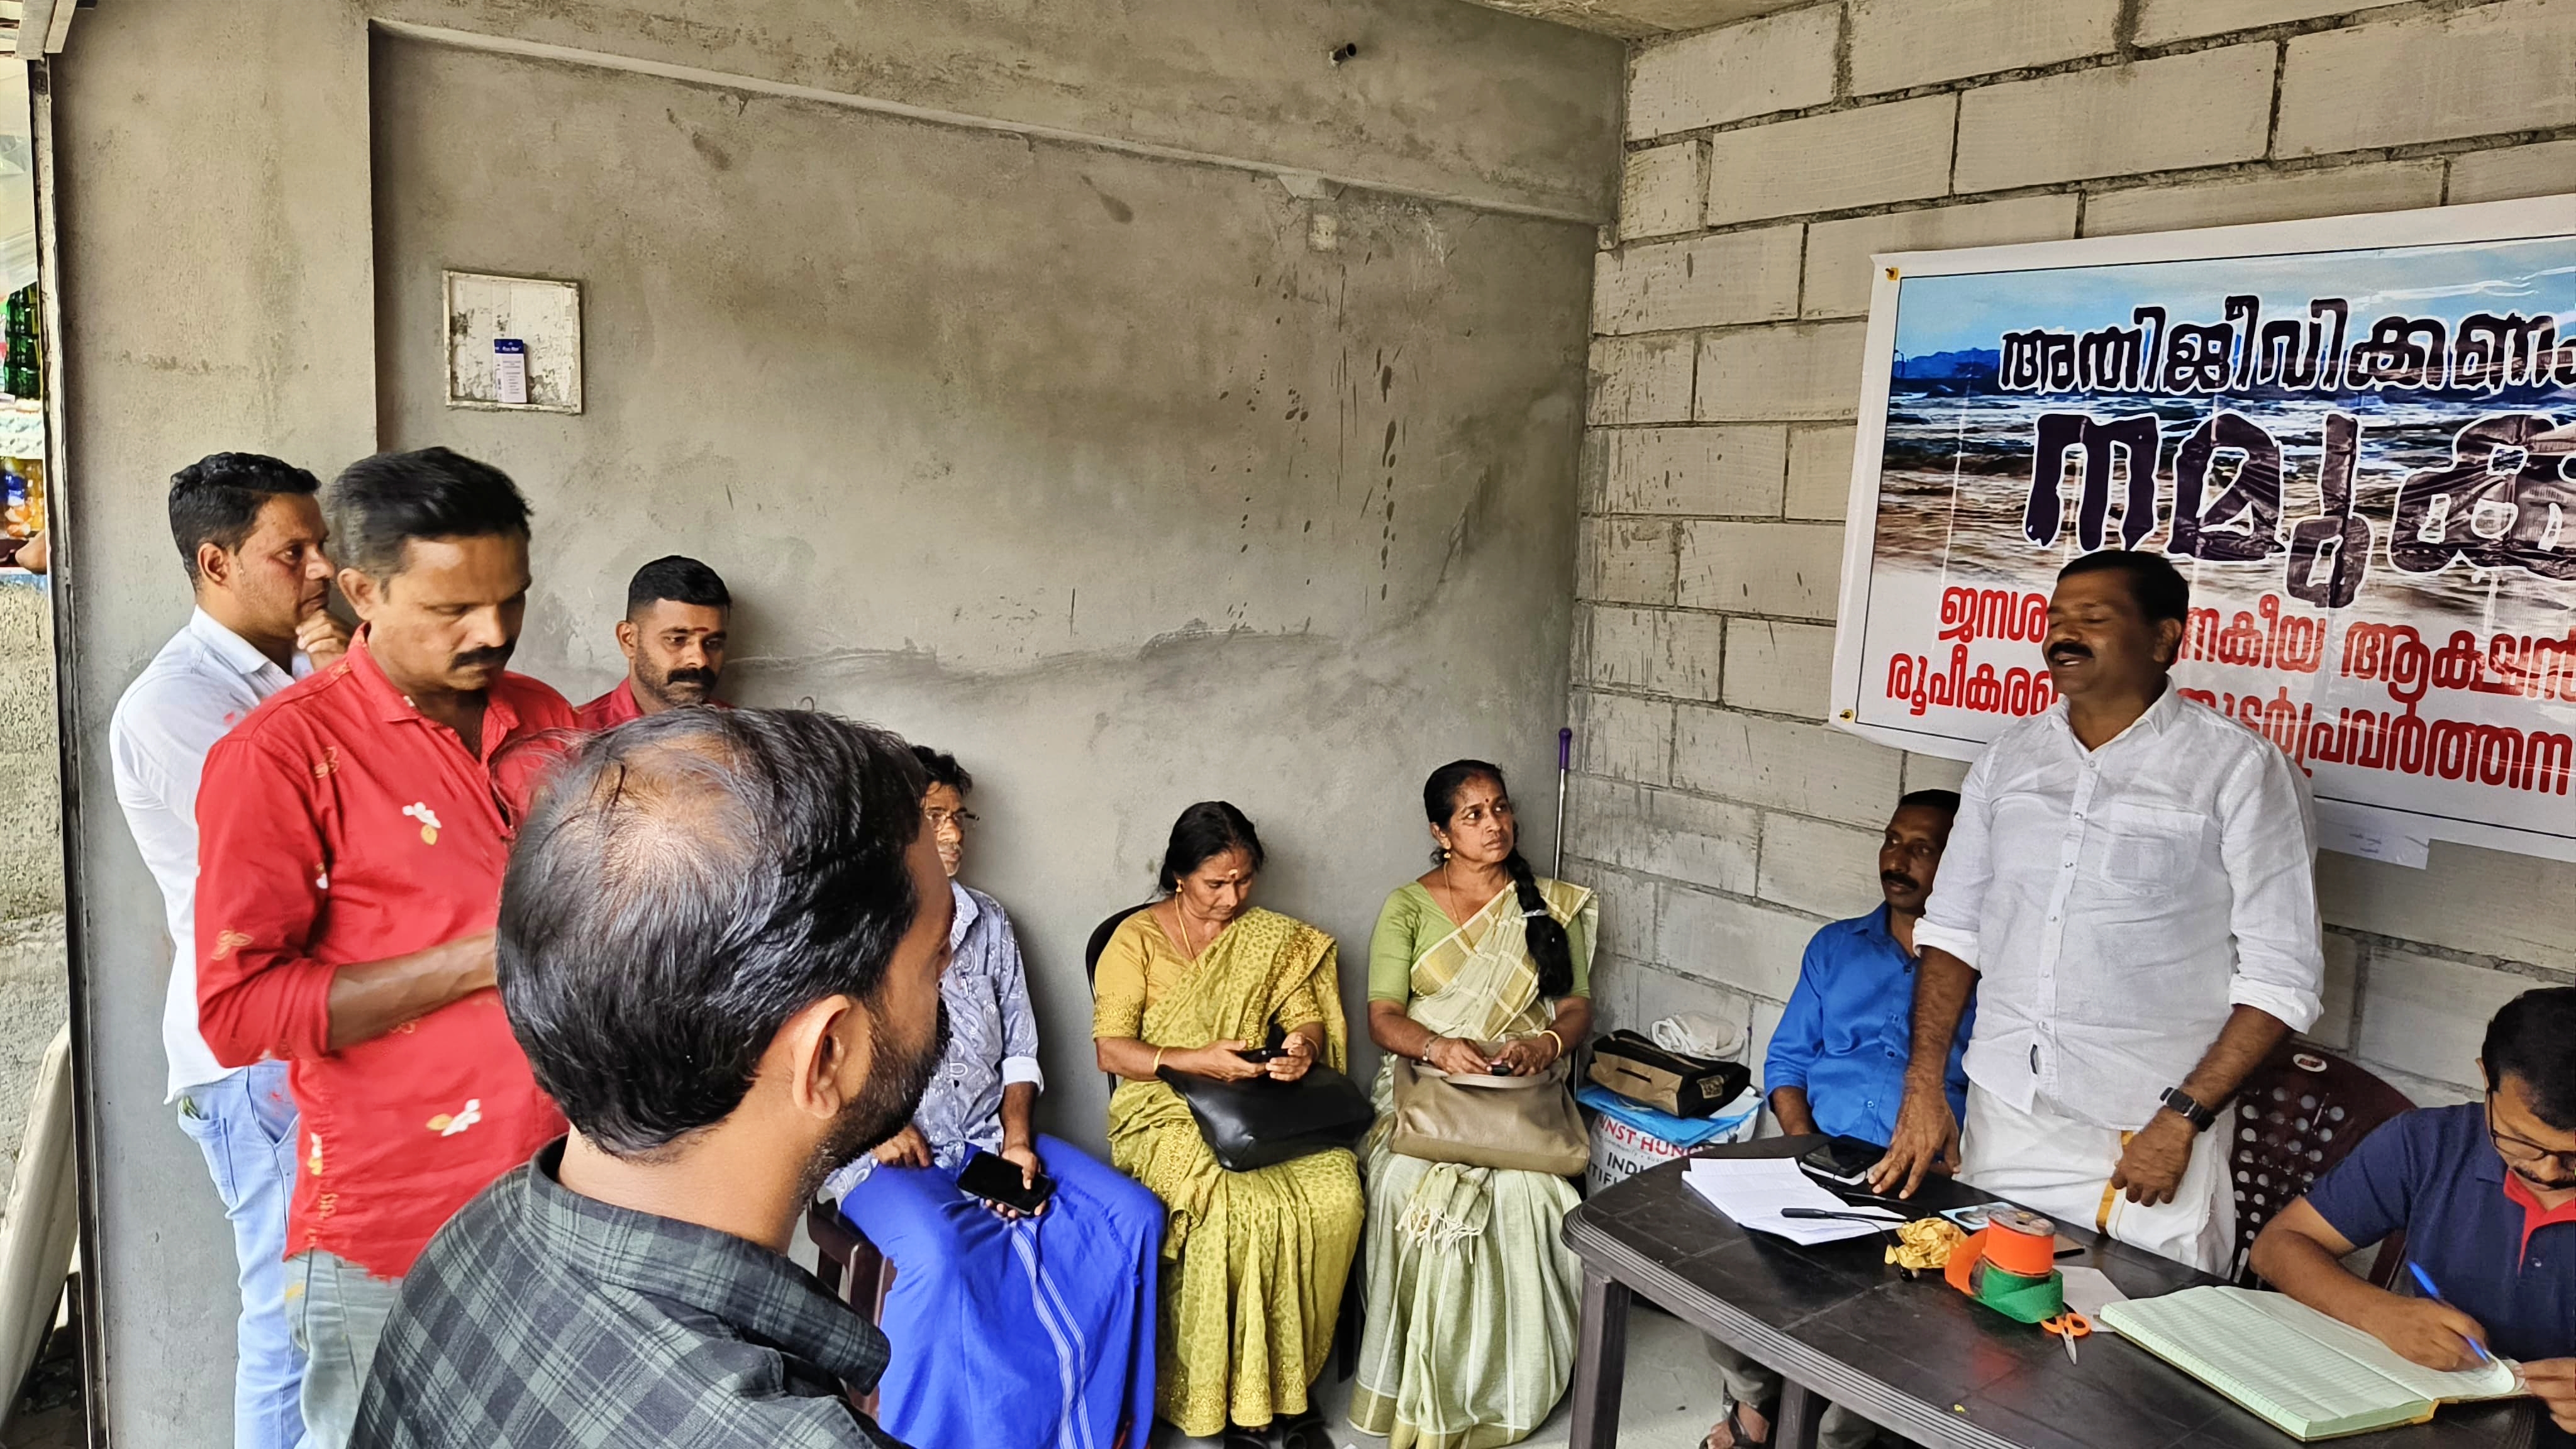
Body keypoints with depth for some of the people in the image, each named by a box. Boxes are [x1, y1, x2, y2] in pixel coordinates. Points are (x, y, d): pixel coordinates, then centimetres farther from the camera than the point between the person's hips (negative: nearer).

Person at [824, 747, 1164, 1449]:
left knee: (1132, 1217, -14)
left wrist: (1018, 1138, -2)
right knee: (940, 1255, -37)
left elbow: (1019, 1053, 13)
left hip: (991, 1137, 5)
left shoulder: (988, 921, 12)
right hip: (883, 1154, -5)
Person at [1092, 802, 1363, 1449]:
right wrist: (1195, 1061, -20)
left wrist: (1303, 1045, -13)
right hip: (1168, 1111, -4)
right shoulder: (1137, 939, 0)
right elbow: (1111, 1051, -6)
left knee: (1338, 1192, -25)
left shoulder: (1274, 938, 12)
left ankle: (1292, 1378, -8)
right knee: (1246, 1205, -32)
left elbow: (1306, 1018, 12)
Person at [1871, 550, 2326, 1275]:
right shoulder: (2009, 757, 6)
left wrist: (2184, 1116, -14)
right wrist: (1924, 1084, 2)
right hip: (2001, 1116, 4)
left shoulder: (2239, 769, -7)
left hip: (2151, 1134, -4)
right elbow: (1952, 929, 10)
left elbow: (2281, 976, -9)